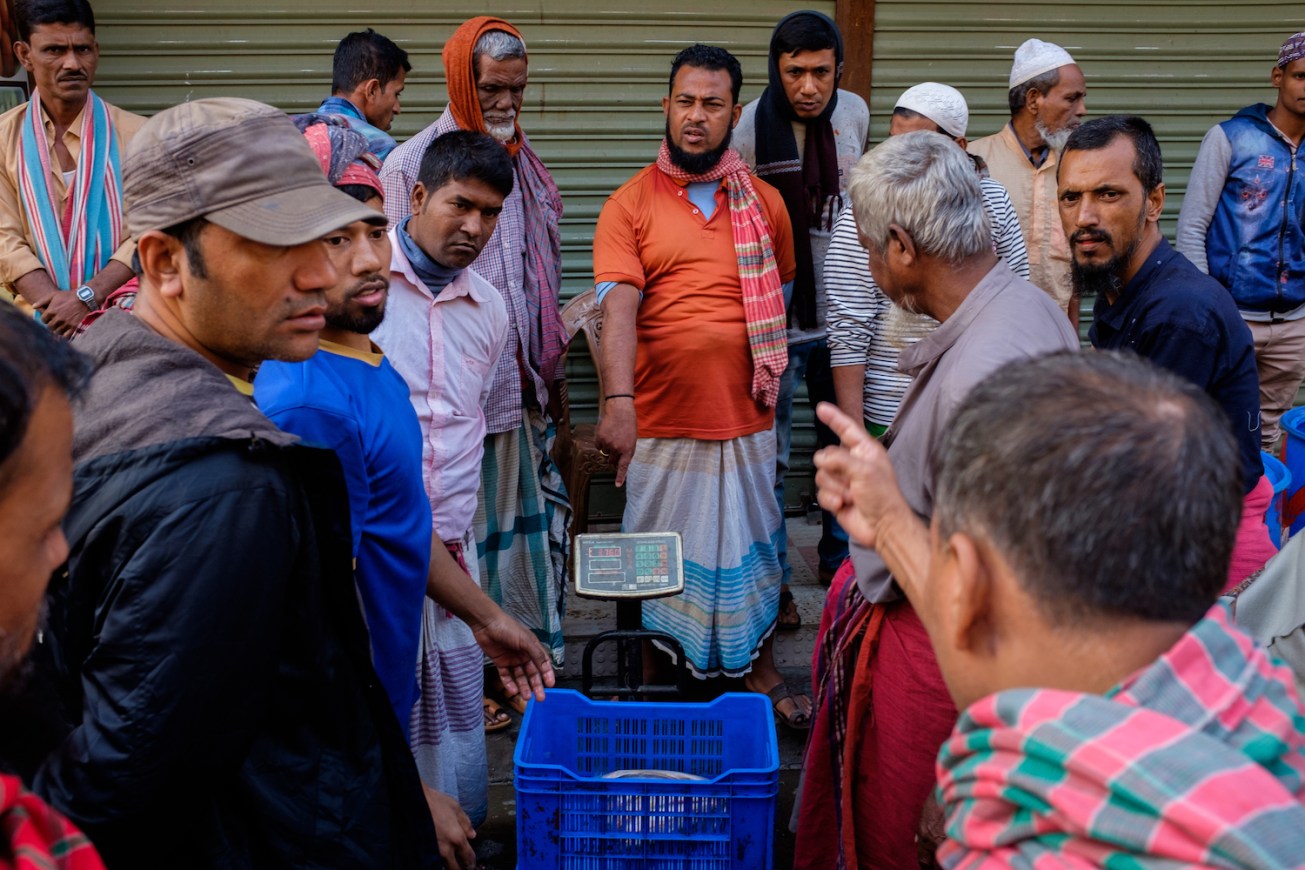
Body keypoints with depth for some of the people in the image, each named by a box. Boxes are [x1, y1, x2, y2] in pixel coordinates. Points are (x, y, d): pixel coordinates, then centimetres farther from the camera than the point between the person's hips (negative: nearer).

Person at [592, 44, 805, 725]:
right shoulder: (628, 206, -3)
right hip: (658, 421, -2)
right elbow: (617, 306, -16)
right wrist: (618, 400, -30)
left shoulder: (765, 204, 7)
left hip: (745, 419, 2)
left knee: (751, 543, 13)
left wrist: (767, 375, 2)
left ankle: (759, 668, 32)